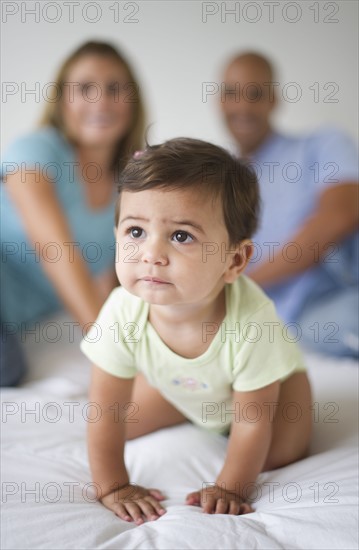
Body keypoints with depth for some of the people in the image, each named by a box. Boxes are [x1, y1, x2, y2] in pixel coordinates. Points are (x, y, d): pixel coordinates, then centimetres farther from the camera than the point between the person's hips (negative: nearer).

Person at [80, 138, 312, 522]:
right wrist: (112, 487, -21)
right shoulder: (123, 313, -37)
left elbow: (253, 423, -30)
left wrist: (230, 487, -24)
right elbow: (104, 409, -24)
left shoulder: (250, 320, -44)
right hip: (177, 386, 3)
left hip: (269, 378, -3)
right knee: (123, 424, 1)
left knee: (279, 454, -18)